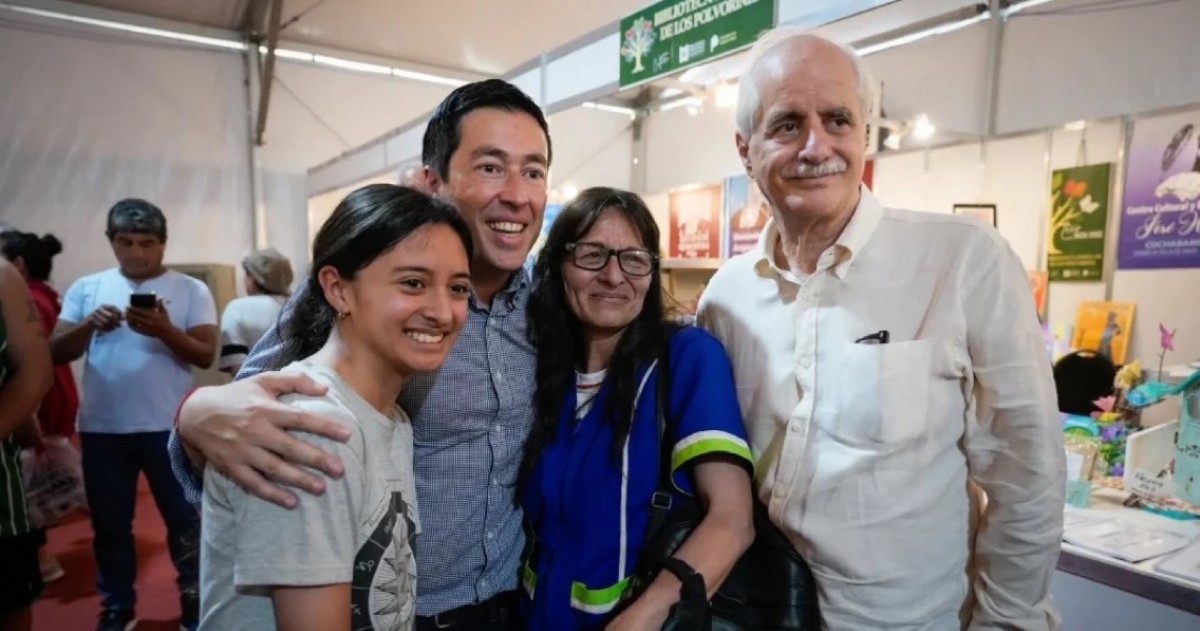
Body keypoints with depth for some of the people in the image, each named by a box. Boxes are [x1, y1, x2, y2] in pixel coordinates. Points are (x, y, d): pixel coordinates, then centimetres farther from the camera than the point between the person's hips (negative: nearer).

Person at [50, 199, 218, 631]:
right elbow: (56, 354, 3)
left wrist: (166, 330, -25)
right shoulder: (86, 288, 5)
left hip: (168, 428, -3)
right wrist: (89, 326, -16)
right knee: (110, 524, 16)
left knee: (184, 520, 8)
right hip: (101, 429, 3)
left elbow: (205, 355, -8)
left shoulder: (191, 290, -3)